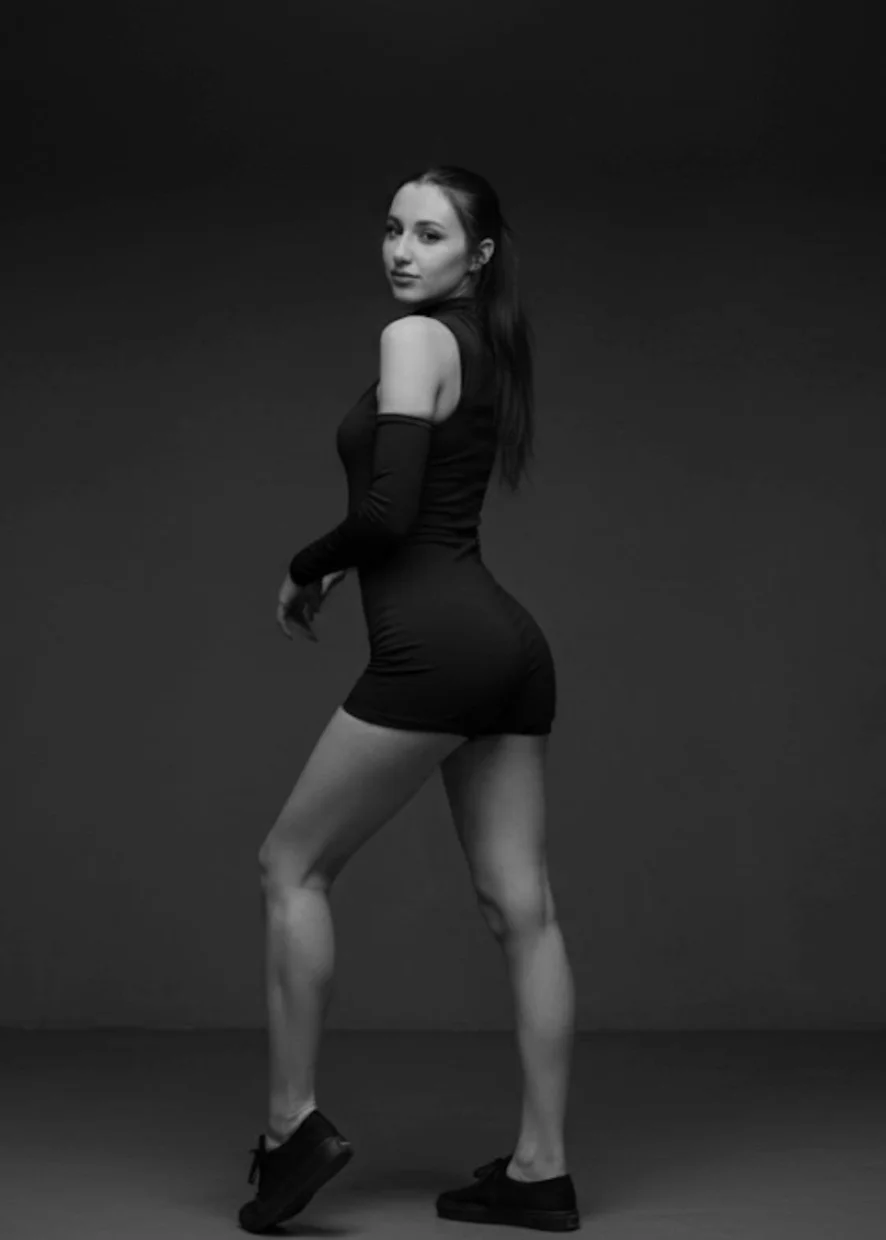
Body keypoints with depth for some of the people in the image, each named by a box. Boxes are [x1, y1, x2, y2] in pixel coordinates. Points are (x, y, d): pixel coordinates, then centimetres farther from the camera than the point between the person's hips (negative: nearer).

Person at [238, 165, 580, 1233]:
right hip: (508, 640, 9)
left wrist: (304, 570, 1)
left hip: (434, 643, -9)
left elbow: (388, 509, -16)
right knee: (521, 906, 6)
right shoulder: (484, 345, 20)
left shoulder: (414, 338, -7)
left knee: (292, 865, 4)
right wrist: (342, 559, 16)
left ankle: (293, 1124, 8)